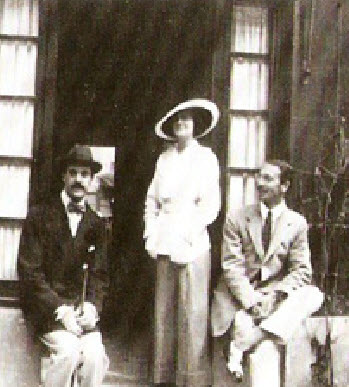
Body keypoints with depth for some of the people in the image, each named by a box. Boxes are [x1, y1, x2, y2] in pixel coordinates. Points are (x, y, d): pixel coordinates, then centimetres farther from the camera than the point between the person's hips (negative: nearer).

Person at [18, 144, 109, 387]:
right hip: (46, 307, -3)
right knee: (69, 350, -26)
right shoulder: (40, 216, -1)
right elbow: (29, 272, -6)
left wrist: (91, 307, -10)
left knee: (95, 355, -21)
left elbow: (99, 275, 9)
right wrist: (60, 310, -15)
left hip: (83, 308, 3)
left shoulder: (96, 224, 10)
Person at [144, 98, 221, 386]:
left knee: (192, 312, -5)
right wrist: (151, 234, 5)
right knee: (163, 311, 7)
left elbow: (211, 203, -3)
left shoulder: (206, 157, 4)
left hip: (192, 243, -4)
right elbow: (152, 198, 15)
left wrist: (190, 232, -11)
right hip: (165, 244, 4)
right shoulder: (165, 158, 15)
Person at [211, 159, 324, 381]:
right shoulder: (237, 219, 3)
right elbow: (232, 266, -4)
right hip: (241, 294, -3)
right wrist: (250, 299, -19)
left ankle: (242, 343, -29)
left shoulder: (297, 223, 5)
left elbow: (301, 271, 0)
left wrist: (274, 295, -18)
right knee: (243, 327, -36)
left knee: (314, 296, -28)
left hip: (276, 295, 3)